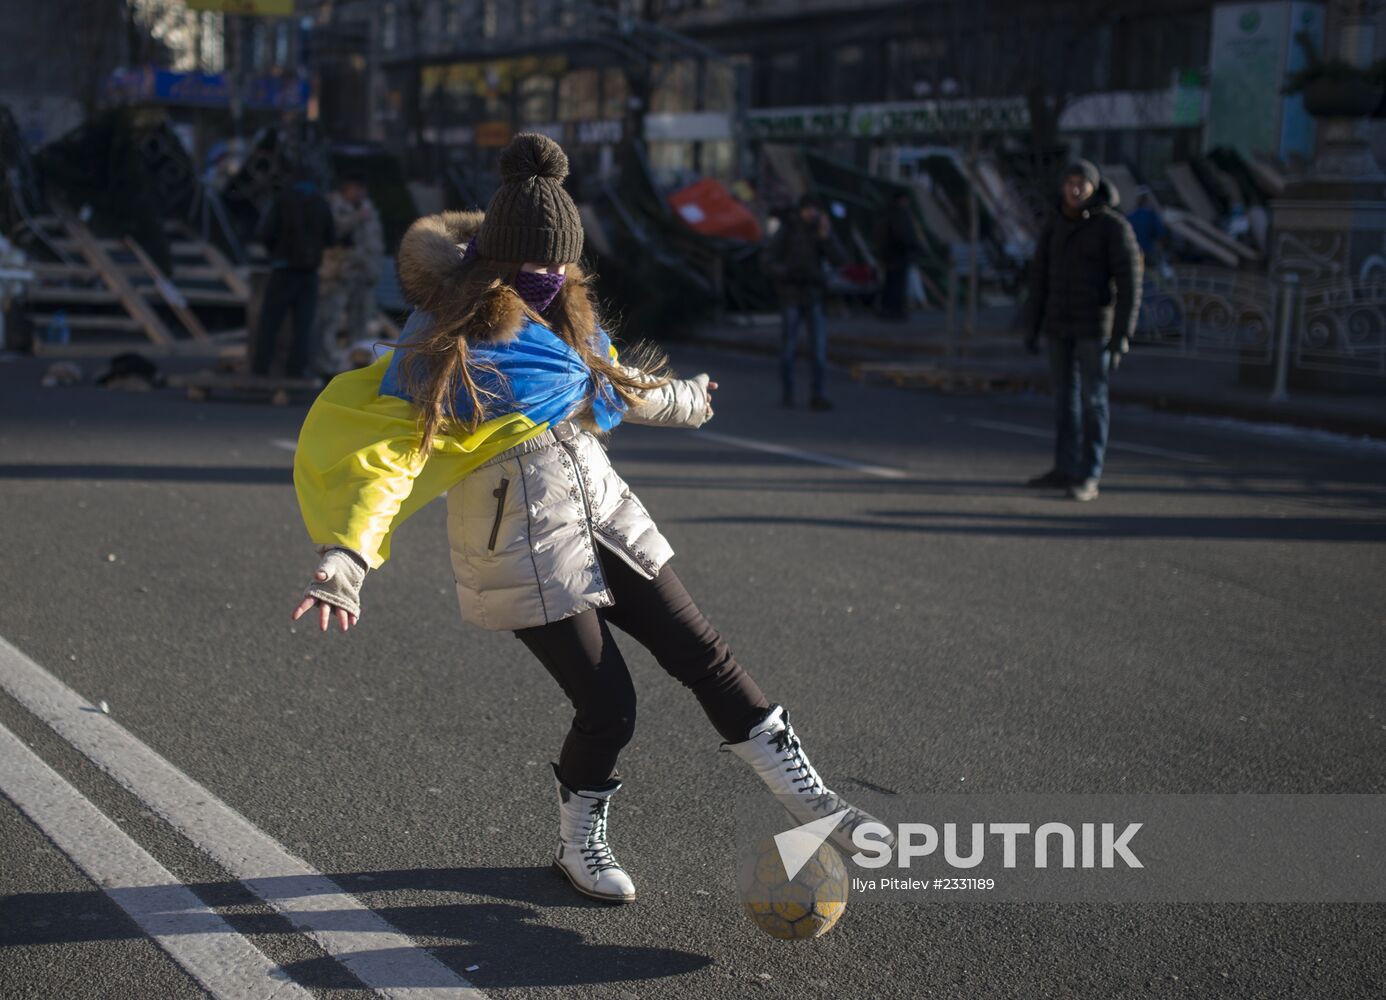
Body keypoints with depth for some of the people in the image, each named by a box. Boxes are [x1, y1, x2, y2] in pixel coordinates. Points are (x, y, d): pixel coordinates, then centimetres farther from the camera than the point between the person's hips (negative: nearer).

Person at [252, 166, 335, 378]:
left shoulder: (283, 199, -4)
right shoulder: (321, 203, 4)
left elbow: (265, 232, -10)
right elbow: (330, 238, 11)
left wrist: (273, 248, 10)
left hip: (284, 266, -2)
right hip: (309, 270, 2)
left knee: (270, 317, 2)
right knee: (303, 320, 5)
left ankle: (261, 363, -3)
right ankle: (297, 365, -3)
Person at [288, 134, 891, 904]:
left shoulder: (563, 317, 7)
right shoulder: (443, 341, -15)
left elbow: (613, 381, 27)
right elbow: (382, 450, -23)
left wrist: (680, 400, 42)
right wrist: (345, 562, -35)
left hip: (604, 507, 7)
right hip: (521, 542, -7)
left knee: (703, 656, 7)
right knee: (608, 703, -6)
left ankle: (805, 795, 21)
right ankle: (579, 844, 22)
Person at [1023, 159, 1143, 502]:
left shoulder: (1114, 226, -12)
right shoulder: (1056, 225, 6)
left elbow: (1129, 282, -15)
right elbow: (1041, 276, 11)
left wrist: (1122, 334, -20)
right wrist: (1032, 325, 9)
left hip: (1095, 324, -6)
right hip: (1060, 323, 6)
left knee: (1092, 397, -5)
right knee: (1065, 394, 11)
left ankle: (1088, 478, -1)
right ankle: (1065, 469, 20)